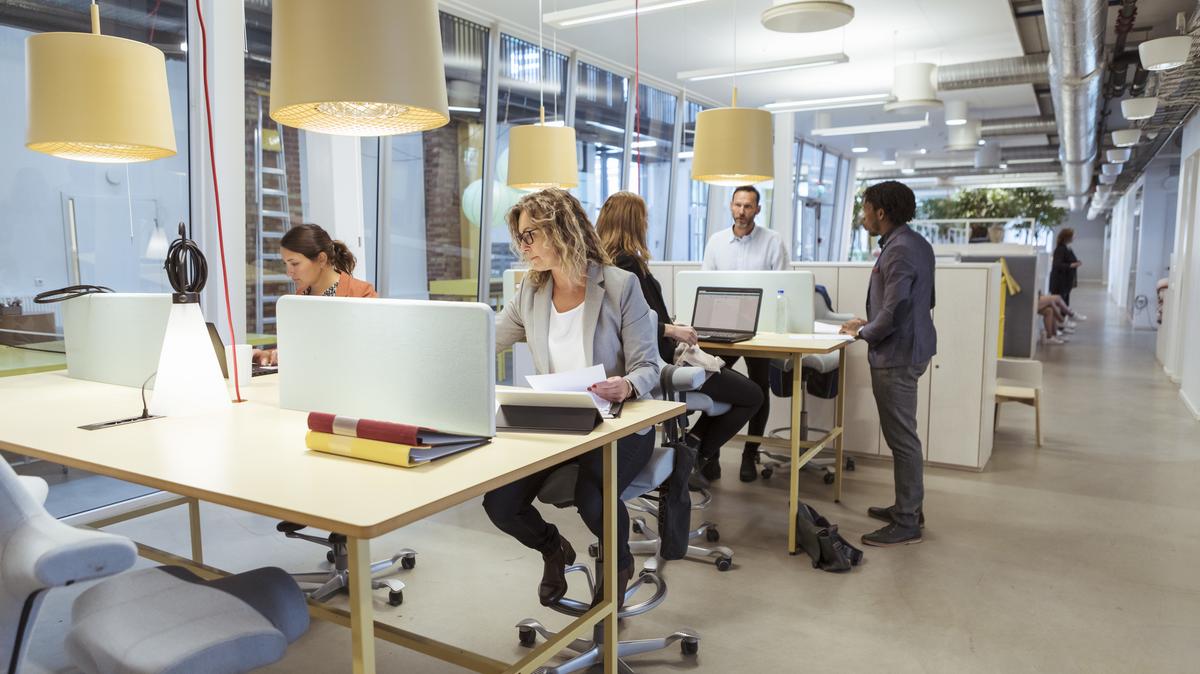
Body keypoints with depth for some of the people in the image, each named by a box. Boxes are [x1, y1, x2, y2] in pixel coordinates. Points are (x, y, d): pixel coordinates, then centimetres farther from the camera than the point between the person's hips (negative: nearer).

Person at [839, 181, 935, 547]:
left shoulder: (899, 251, -21)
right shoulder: (917, 244, 11)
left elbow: (893, 314, -25)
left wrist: (863, 331, -7)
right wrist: (872, 325, 16)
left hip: (896, 355, -11)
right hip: (910, 348, 11)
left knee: (902, 438, -2)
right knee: (901, 435, 19)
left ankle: (906, 523, 8)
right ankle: (908, 506, 31)